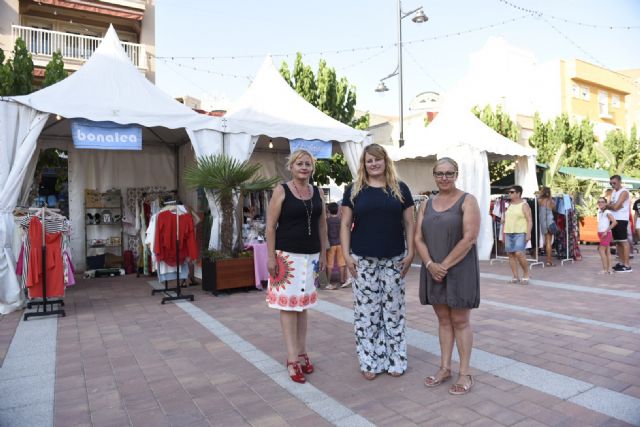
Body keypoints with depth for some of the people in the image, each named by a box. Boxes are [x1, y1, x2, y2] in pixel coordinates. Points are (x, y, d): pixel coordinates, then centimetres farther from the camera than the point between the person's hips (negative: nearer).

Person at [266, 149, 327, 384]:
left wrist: (322, 254, 10)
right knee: (288, 304, -1)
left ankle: (302, 353, 23)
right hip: (287, 255, -4)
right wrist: (271, 257, -12)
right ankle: (292, 358, 7)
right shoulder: (281, 191, -5)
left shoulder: (317, 192, 8)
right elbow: (270, 226, -7)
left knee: (303, 304, 12)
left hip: (310, 256, 5)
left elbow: (322, 225, 13)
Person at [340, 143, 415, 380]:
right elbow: (345, 224, 4)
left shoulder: (400, 189, 6)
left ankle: (395, 360, 23)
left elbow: (409, 223, 6)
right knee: (366, 311, 5)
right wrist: (346, 255, -4)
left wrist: (410, 252, -2)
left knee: (393, 309, 8)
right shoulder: (353, 190, 5)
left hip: (394, 260, 1)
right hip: (363, 261, 0)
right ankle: (369, 361, 19)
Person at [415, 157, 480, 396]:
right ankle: (444, 368, 24)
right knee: (443, 319, 13)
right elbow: (418, 238, 4)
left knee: (460, 321, 3)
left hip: (460, 269, -4)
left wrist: (445, 265, -16)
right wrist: (430, 264, -11)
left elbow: (469, 238, -14)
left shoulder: (467, 201, -4)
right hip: (433, 270, 5)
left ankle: (465, 374, 15)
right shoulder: (427, 205, 10)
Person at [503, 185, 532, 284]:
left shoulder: (524, 205, -3)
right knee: (511, 254, 3)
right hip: (508, 233, 7)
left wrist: (528, 233, -19)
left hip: (520, 233, -7)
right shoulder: (510, 205, 16)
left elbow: (529, 220, -9)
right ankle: (516, 277, 10)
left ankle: (526, 273, 5)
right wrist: (504, 234, 16)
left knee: (519, 254, -16)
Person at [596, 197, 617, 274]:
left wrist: (606, 231, -19)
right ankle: (609, 269, 12)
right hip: (600, 233, 8)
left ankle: (605, 270, -10)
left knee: (601, 250, -11)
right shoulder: (599, 211, 12)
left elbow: (614, 222, -21)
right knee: (606, 252, 9)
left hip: (605, 234, -8)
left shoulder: (607, 212, -11)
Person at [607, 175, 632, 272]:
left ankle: (627, 266, -6)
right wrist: (612, 206, -6)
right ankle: (621, 263, 19)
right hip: (614, 219, 9)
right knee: (618, 242, 11)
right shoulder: (614, 192, 16)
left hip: (621, 220, -9)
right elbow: (610, 205, 15)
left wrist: (608, 206, -1)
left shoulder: (624, 192, -11)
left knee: (623, 242, -7)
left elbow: (615, 207, -19)